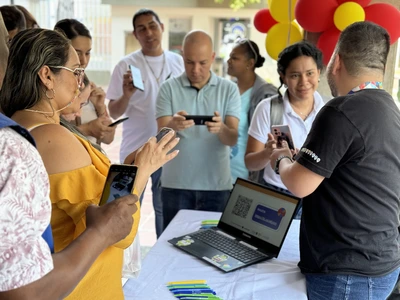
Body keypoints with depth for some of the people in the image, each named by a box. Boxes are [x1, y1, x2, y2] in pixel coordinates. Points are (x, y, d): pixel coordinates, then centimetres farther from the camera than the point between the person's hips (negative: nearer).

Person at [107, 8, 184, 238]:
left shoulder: (178, 62, 3)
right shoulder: (126, 65, -5)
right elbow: (114, 113, -7)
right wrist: (127, 95, -25)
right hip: (135, 149, -2)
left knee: (166, 207, 13)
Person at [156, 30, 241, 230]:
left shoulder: (229, 89, 0)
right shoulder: (169, 88, -2)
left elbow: (232, 139, -9)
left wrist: (220, 128, -31)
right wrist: (173, 126, -32)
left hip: (217, 184, 0)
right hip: (176, 184, 0)